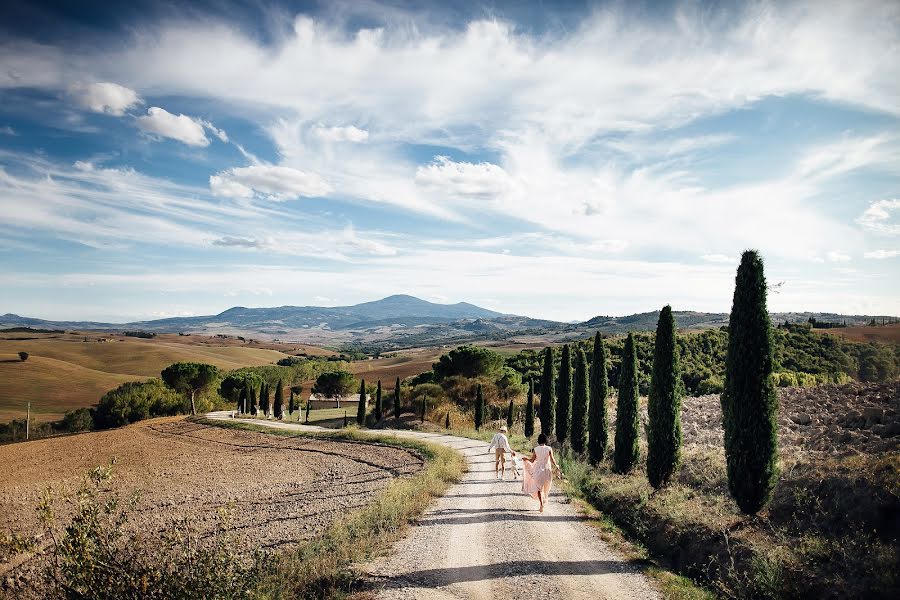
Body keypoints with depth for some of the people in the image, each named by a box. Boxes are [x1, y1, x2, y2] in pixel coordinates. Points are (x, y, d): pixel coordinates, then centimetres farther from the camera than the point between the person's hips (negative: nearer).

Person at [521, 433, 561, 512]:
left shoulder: (535, 449, -8)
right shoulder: (549, 449, -9)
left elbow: (532, 460, -3)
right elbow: (552, 460, -8)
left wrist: (526, 459, 16)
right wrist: (556, 466, 9)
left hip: (538, 469, -1)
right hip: (547, 470, 1)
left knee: (539, 487, 6)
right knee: (546, 486, 21)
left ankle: (541, 503, -10)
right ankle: (544, 500, 33)